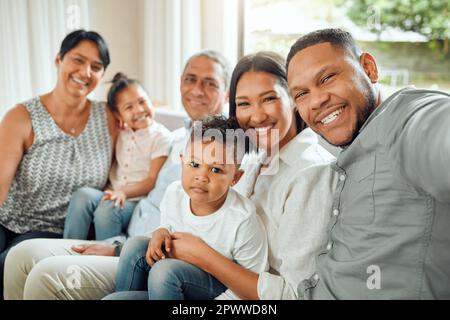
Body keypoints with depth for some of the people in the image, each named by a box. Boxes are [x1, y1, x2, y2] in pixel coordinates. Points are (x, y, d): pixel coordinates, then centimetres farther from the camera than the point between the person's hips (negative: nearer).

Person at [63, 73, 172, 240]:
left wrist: (123, 192, -22)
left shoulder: (162, 137, -2)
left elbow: (153, 180, -8)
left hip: (137, 201, -5)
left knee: (107, 209, -34)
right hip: (113, 195, 5)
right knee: (82, 195, -25)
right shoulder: (120, 134, 15)